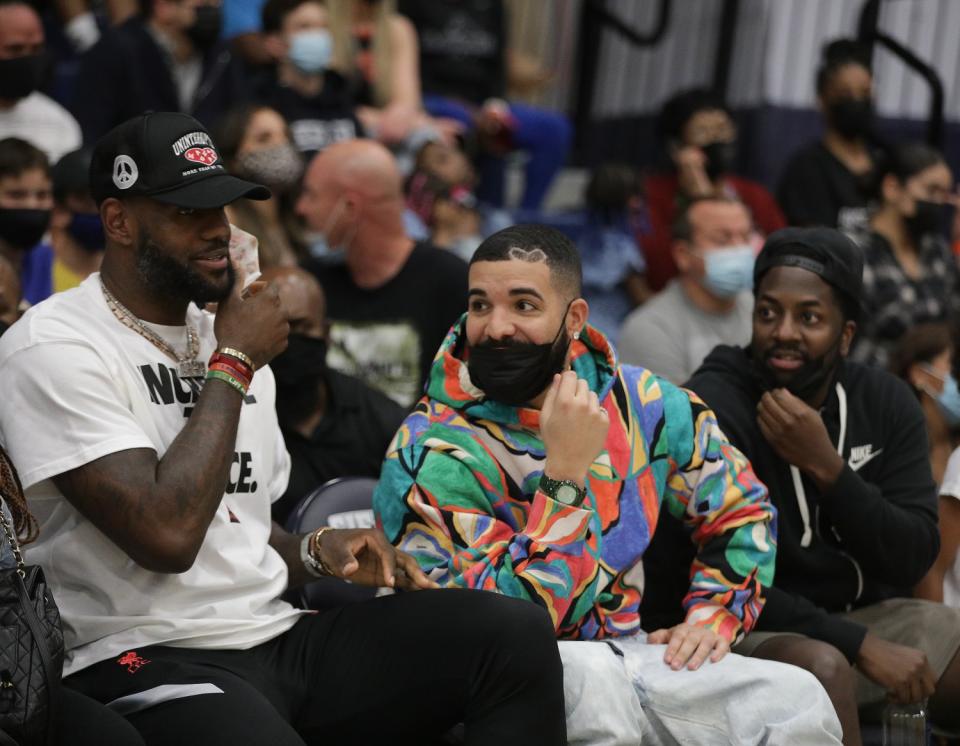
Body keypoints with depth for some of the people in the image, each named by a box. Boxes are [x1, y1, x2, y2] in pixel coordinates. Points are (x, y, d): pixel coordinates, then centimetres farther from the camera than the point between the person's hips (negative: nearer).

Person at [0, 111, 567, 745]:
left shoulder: (228, 337, 19)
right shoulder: (51, 349, -9)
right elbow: (166, 535, -20)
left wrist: (317, 552, 5)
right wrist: (233, 365, -9)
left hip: (280, 637, 8)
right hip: (148, 662, -8)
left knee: (516, 633, -14)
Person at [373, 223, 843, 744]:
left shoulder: (638, 402, 1)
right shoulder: (432, 453, -16)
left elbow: (741, 507, 17)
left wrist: (715, 613, 1)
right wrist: (566, 472, -26)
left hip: (625, 654, 4)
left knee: (796, 700, -17)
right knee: (593, 678, -37)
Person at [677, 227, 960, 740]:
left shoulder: (887, 403, 2)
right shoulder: (711, 411, -15)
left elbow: (913, 558, -6)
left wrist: (826, 467, -21)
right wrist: (860, 645, -23)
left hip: (874, 615, 5)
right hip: (753, 630, -5)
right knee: (820, 666, -36)